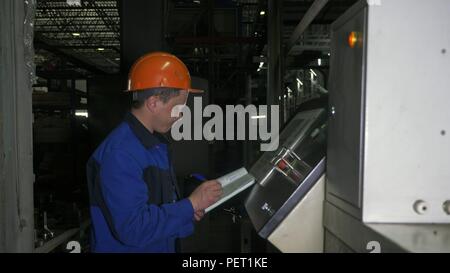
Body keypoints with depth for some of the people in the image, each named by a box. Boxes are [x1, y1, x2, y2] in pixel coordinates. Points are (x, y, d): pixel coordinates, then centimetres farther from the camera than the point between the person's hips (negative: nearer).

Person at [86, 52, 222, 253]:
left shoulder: (158, 142, 4)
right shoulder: (119, 153, -25)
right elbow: (133, 229, -29)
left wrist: (188, 209, -6)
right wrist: (191, 204, -23)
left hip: (163, 246, 8)